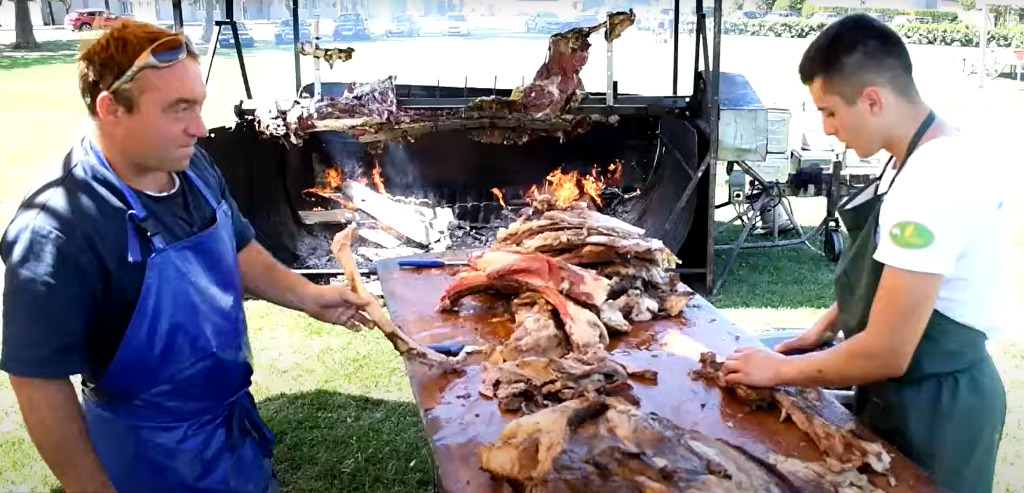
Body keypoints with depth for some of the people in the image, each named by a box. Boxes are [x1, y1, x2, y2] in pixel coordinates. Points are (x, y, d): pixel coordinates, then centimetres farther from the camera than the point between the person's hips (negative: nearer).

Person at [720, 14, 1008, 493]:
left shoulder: (933, 186, -31)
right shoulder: (926, 156, 0)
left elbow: (887, 353, -29)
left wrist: (779, 370, -17)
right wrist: (825, 326, 7)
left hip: (934, 409, -8)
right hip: (914, 396, 8)